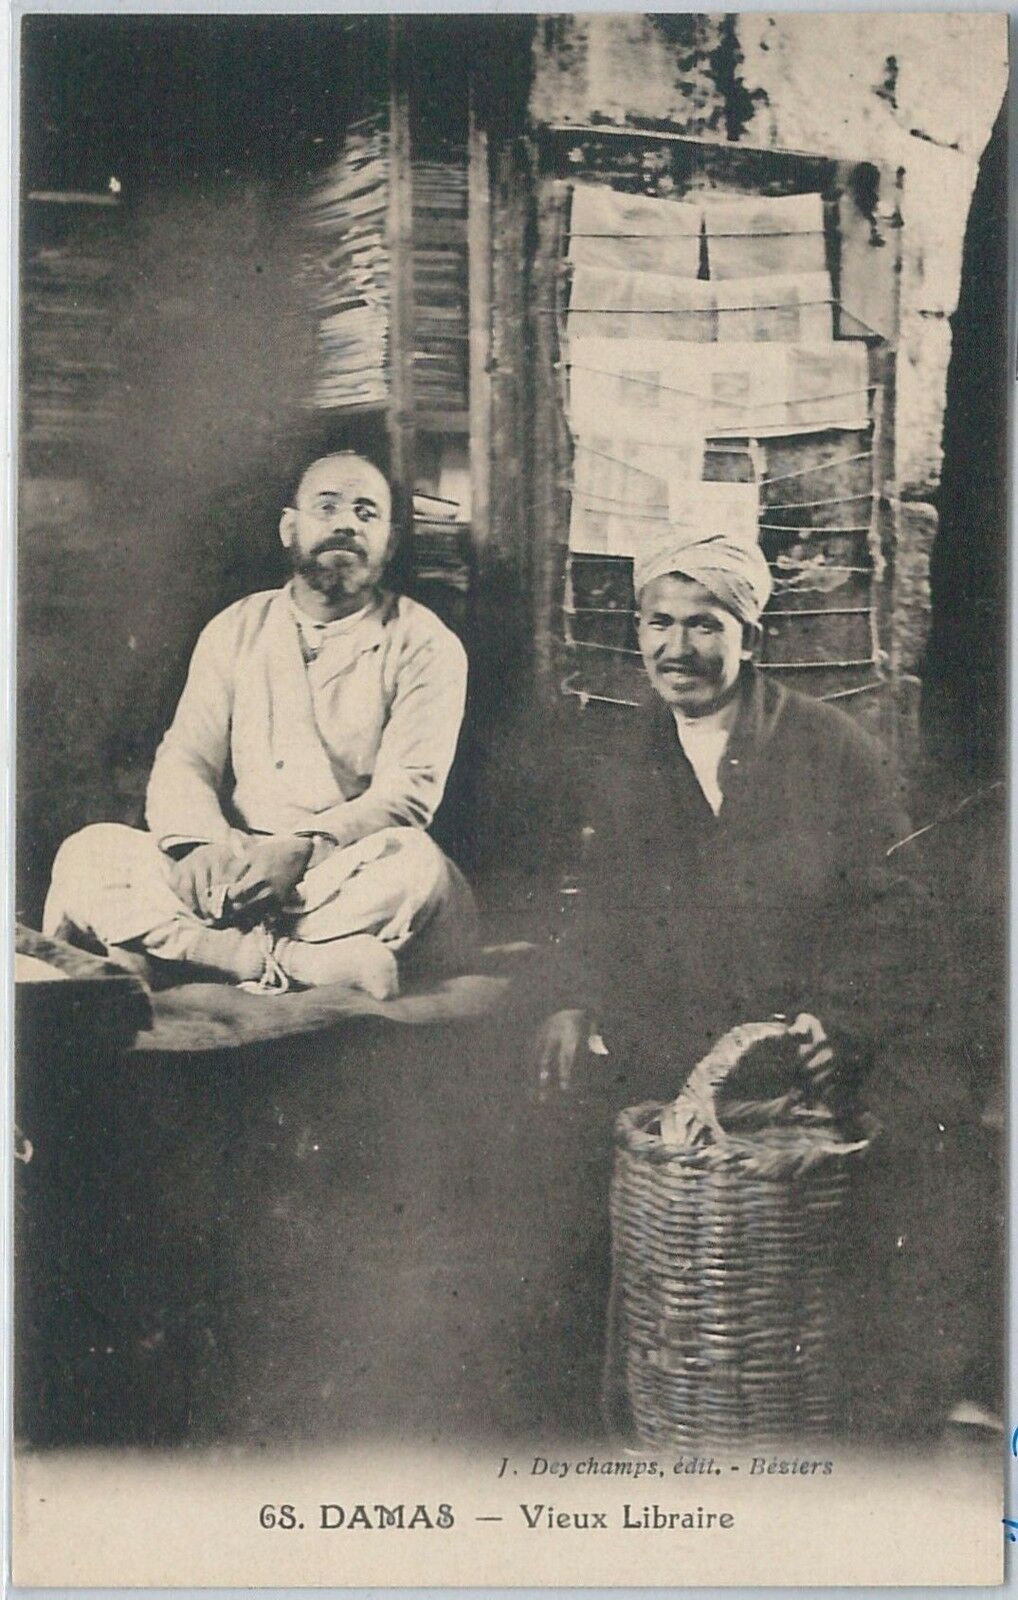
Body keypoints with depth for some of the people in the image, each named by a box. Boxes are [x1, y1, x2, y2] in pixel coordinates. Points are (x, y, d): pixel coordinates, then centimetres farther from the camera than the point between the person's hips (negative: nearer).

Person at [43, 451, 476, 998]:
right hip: (231, 875, 3)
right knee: (87, 852, -20)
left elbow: (407, 792, -7)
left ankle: (167, 944, -31)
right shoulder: (236, 630, 15)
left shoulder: (424, 645, 5)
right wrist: (206, 845, -18)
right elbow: (182, 760, 5)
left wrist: (300, 849, -25)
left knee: (418, 866, -36)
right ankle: (300, 961, -35)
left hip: (345, 877, -2)